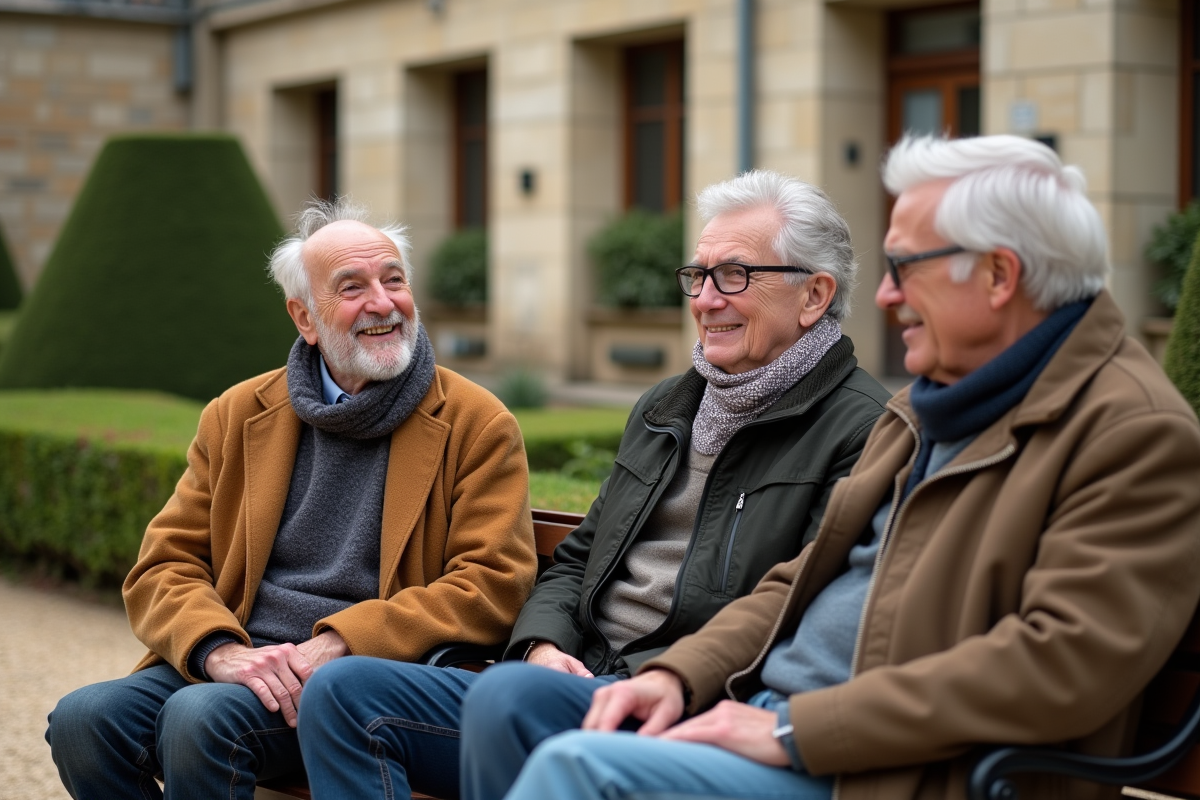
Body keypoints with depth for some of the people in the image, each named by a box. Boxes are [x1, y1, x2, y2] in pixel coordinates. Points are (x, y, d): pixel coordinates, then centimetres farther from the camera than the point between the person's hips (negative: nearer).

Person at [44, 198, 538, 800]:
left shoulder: (477, 425, 3)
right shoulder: (237, 416, 14)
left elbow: (494, 582, -6)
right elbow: (164, 566, 10)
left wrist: (341, 644, -17)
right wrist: (220, 649, -13)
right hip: (240, 662, 4)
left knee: (199, 717, -31)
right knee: (82, 719, -24)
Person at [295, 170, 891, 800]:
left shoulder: (858, 429, -3)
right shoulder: (663, 406, 24)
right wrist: (544, 647, 4)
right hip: (576, 678, 8)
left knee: (509, 694, -36)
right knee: (343, 690, -10)